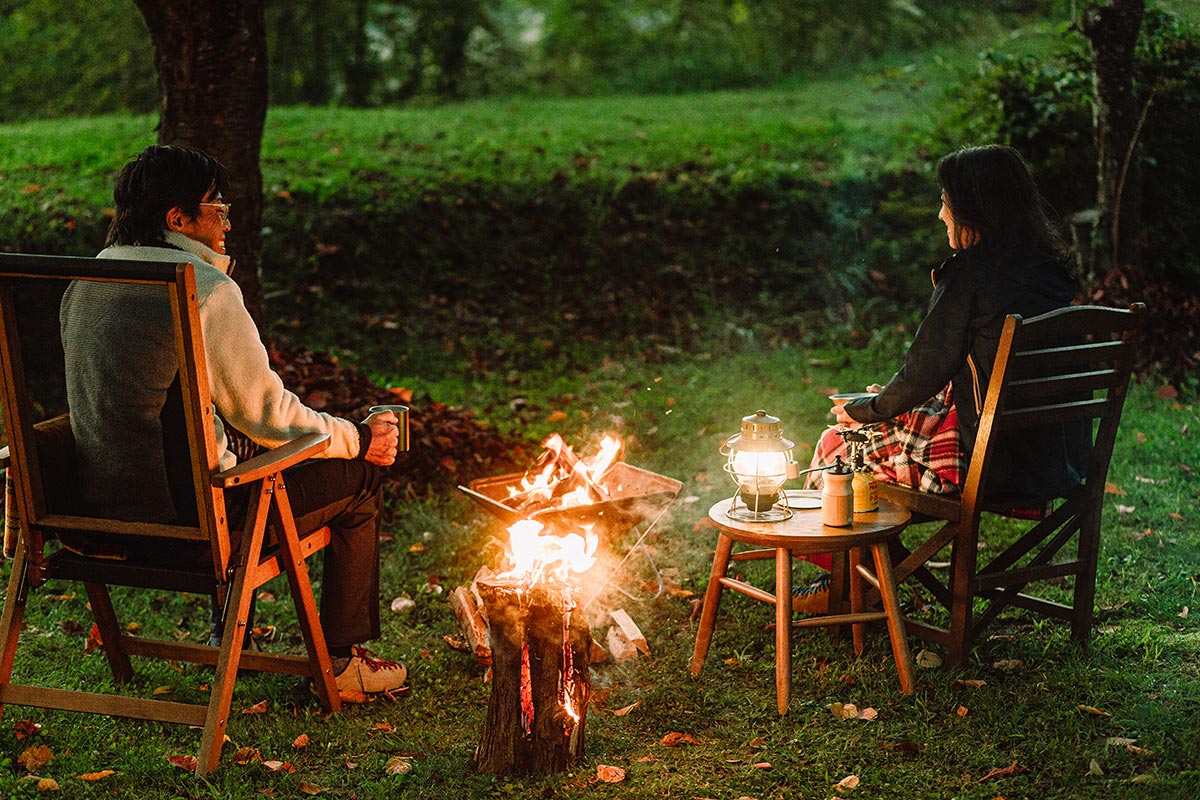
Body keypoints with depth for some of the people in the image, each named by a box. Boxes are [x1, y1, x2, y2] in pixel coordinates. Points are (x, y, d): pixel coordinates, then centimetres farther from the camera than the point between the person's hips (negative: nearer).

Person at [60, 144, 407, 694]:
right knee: (357, 478, 9)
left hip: (97, 506, 8)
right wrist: (359, 438, 3)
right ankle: (342, 660, 20)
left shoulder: (87, 281, 6)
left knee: (234, 446, 36)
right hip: (181, 517, -8)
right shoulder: (208, 291, -18)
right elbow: (267, 416, -12)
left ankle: (230, 632, 41)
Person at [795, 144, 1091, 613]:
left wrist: (866, 408, 7)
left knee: (839, 442, 12)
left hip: (989, 461, -9)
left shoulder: (969, 275, -17)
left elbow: (926, 369, -12)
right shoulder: (1049, 269, 7)